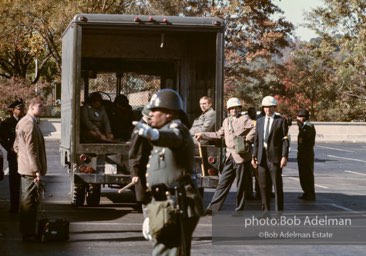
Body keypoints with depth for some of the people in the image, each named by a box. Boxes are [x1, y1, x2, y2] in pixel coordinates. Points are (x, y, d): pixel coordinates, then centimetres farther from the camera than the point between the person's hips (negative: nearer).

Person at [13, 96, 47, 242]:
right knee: (31, 201, -6)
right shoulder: (30, 124, -19)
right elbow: (31, 149, -23)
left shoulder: (22, 122, 14)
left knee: (26, 199, 17)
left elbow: (16, 146, 21)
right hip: (31, 169, -11)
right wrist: (37, 170, -22)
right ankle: (29, 233, -2)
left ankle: (25, 230, 26)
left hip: (24, 168, 11)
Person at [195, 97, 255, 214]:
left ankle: (239, 210, 10)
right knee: (222, 183, 6)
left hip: (242, 156, -6)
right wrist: (202, 135, 27)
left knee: (241, 185, 1)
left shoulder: (245, 119, -2)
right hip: (230, 156, 6)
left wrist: (247, 139, -19)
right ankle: (213, 208, 7)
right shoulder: (226, 121, 18)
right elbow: (218, 134, 28)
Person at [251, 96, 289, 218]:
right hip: (262, 157, 5)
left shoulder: (281, 121, 0)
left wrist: (284, 156, -13)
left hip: (275, 157, -5)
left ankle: (279, 211, 4)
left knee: (277, 185, -1)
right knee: (263, 185, 7)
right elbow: (256, 140, 14)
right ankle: (266, 210, 14)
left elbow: (285, 140, -5)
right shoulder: (259, 121, 14)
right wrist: (254, 156, 9)